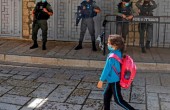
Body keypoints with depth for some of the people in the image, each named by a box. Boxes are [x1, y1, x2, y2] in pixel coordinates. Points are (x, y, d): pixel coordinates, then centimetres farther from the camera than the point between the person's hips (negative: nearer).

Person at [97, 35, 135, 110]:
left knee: (118, 100, 5)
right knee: (106, 95, 19)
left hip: (114, 81, -9)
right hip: (113, 79, 9)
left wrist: (101, 80, -12)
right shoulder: (119, 53, -1)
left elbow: (107, 69, -21)